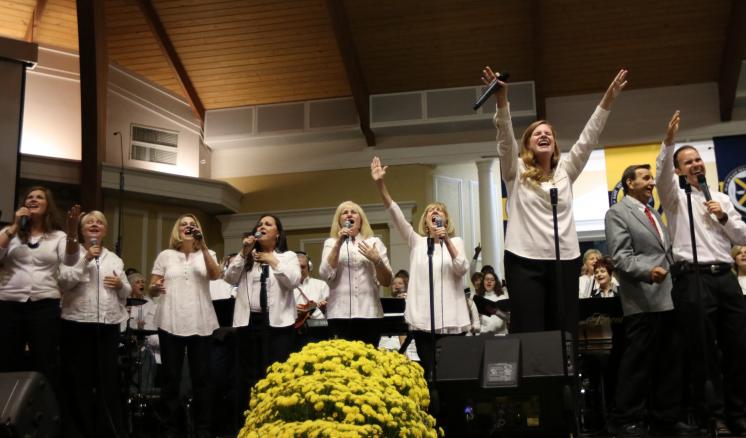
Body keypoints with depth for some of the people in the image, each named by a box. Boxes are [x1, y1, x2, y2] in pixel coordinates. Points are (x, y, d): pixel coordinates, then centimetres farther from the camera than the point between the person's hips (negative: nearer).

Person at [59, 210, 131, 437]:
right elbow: (64, 282, -10)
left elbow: (126, 292, 17)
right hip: (77, 323, -3)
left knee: (109, 379, 4)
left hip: (109, 324, 3)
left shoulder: (114, 259, 17)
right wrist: (85, 260, -15)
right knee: (79, 379, 1)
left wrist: (121, 285, -5)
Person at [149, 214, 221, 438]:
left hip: (200, 324, 0)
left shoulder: (207, 254, 9)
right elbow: (152, 288, 8)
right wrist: (156, 288, -16)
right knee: (171, 378, 3)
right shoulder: (165, 255, 8)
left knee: (201, 377, 2)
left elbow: (215, 275, -12)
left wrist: (203, 245, -18)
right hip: (171, 323, 0)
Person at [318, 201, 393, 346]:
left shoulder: (374, 242, 12)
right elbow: (325, 275, -4)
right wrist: (338, 244, -8)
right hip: (339, 314, 0)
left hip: (369, 313, 1)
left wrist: (377, 260, -9)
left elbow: (387, 282, 8)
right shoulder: (331, 243, 12)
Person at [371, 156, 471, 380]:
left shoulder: (455, 241, 10)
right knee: (430, 372, 2)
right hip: (423, 318, 0)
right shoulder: (416, 241, 10)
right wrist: (380, 184, -13)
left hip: (451, 318, 0)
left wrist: (446, 241, -16)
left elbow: (462, 269, -6)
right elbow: (396, 215, -2)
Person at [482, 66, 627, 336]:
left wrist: (609, 98, 0)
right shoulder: (516, 172, 7)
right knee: (529, 334, -4)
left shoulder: (565, 171, 16)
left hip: (565, 260, 4)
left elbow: (588, 138, 9)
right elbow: (505, 137, -8)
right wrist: (502, 99, -23)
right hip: (525, 261, -3)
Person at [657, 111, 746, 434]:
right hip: (693, 278, -5)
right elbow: (662, 172, -15)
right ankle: (713, 415, 7)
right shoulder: (675, 196, 7)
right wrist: (669, 141, -28)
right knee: (704, 352, -2)